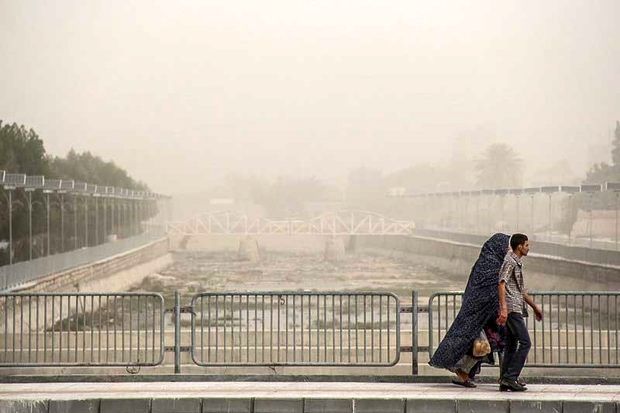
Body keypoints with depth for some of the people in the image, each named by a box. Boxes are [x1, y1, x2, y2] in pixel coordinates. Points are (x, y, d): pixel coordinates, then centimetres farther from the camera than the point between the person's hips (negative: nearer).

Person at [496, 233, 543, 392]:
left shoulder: (518, 263, 22)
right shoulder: (510, 261, -9)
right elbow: (502, 285, -20)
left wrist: (535, 307, 34)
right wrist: (503, 308, -30)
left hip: (516, 309, 10)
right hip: (512, 308, -10)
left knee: (511, 346, 8)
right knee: (525, 342, -13)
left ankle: (505, 382, 8)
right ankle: (510, 377, -16)